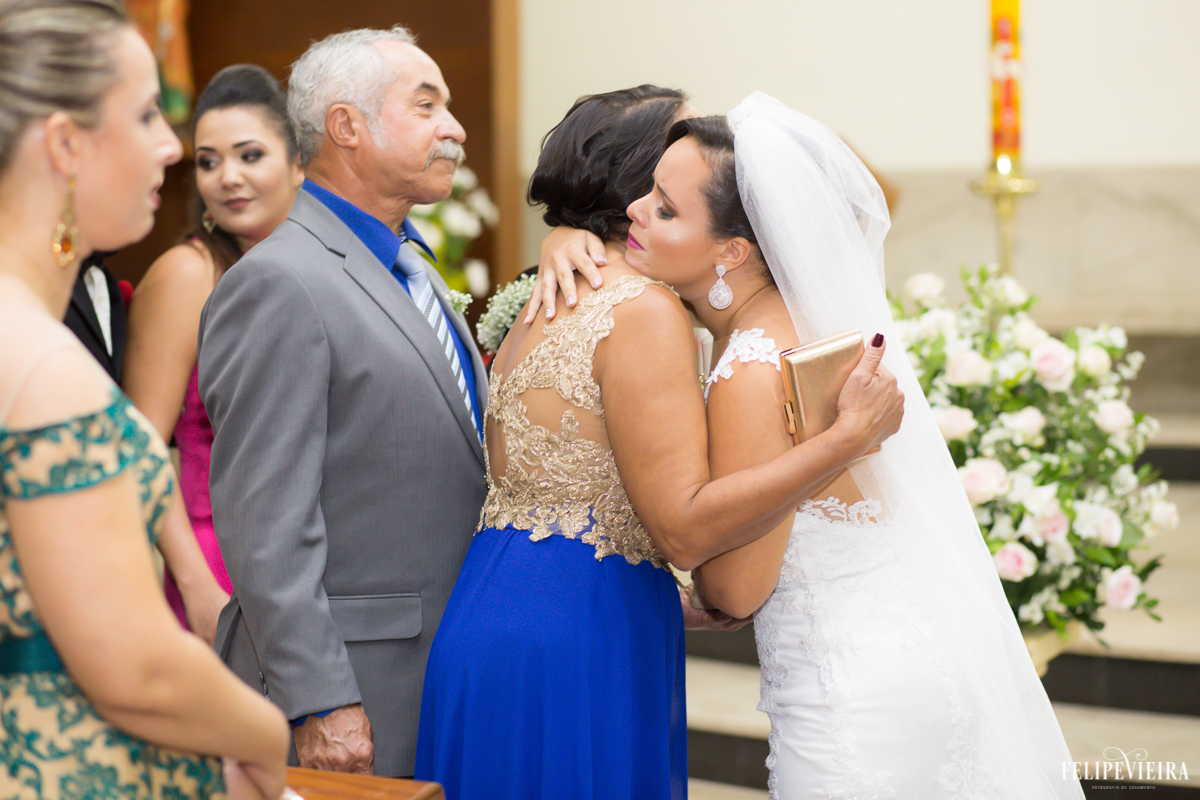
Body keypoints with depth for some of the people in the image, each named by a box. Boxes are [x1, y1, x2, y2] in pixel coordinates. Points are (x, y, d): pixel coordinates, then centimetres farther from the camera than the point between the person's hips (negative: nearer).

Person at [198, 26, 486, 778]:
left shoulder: (412, 269, 15)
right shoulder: (278, 283, -15)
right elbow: (267, 524, -19)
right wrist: (319, 704, -21)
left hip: (444, 669, 9)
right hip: (350, 691, -9)